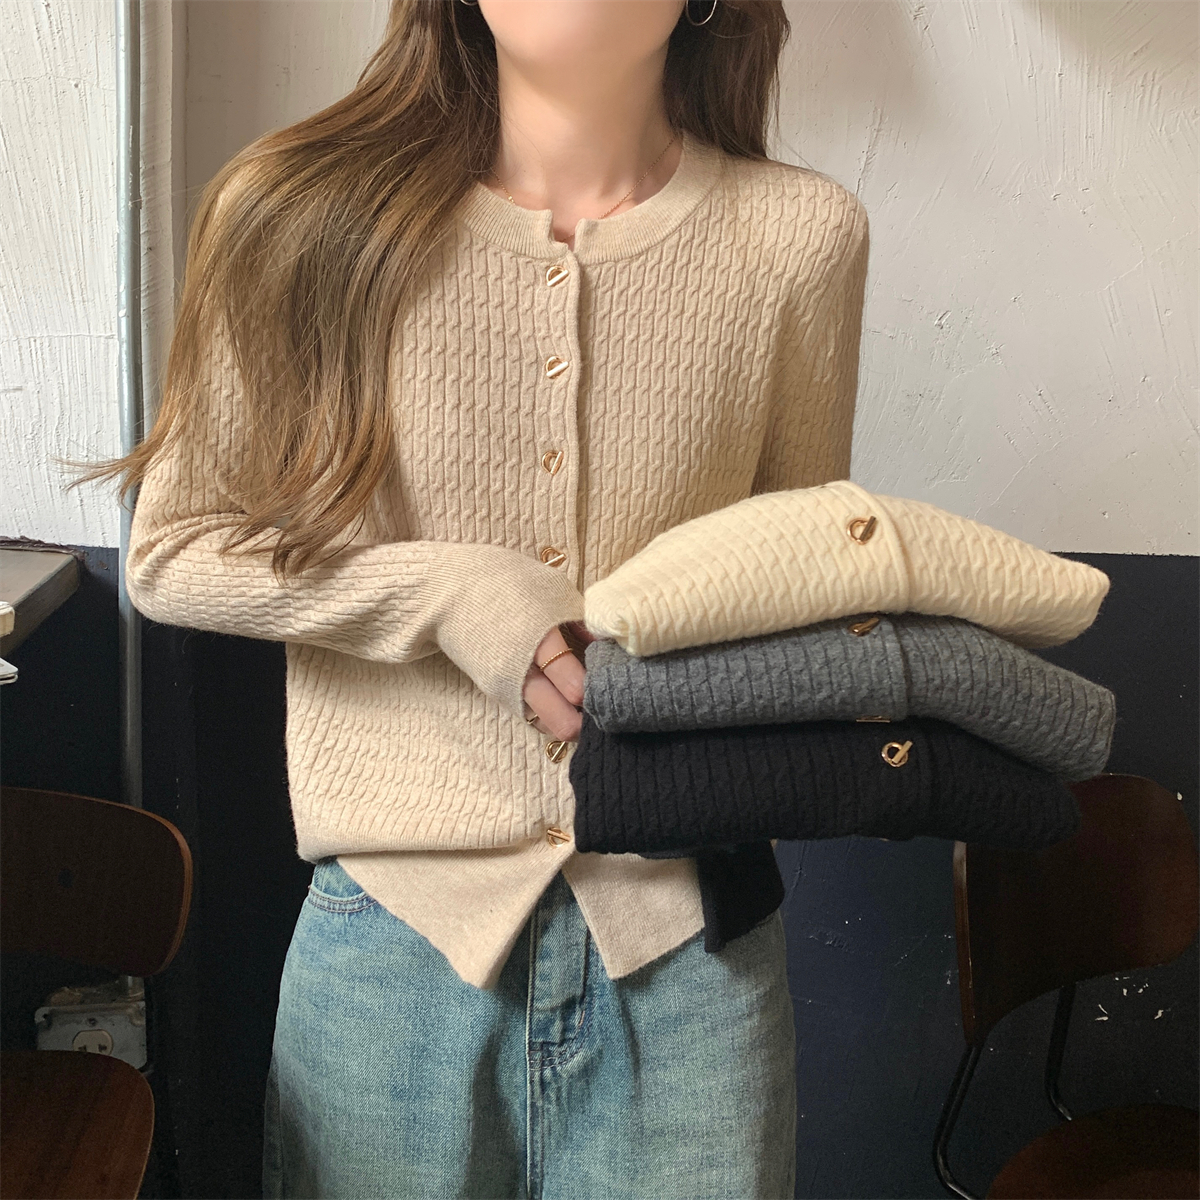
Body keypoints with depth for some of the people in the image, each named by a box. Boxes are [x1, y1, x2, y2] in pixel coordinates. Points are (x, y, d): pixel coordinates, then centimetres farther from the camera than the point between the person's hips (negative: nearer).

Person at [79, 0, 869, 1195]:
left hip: (685, 930, 1)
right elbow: (168, 552, 0)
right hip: (399, 918, 0)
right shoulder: (301, 212, -4)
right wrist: (452, 595, -13)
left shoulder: (800, 234, -2)